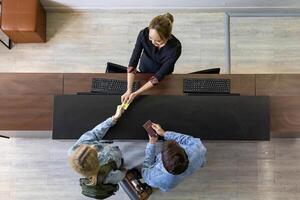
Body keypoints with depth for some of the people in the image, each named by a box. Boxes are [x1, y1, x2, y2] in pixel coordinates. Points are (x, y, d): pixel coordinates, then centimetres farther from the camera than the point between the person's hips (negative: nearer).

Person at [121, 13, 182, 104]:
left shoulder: (175, 47, -40)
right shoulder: (144, 34, -36)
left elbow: (159, 76, -34)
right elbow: (133, 62, -31)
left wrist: (136, 93, -37)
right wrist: (129, 90, -39)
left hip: (163, 72, -1)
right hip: (145, 69, 1)